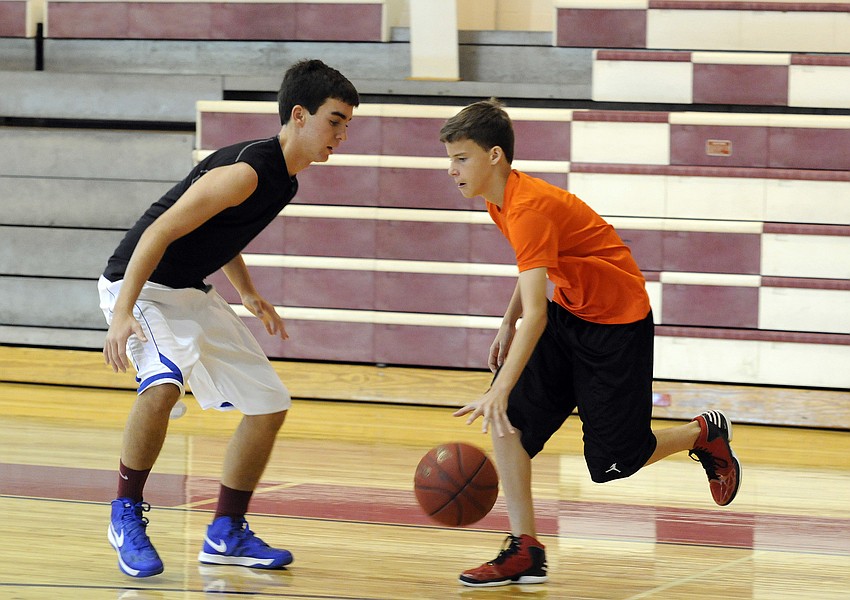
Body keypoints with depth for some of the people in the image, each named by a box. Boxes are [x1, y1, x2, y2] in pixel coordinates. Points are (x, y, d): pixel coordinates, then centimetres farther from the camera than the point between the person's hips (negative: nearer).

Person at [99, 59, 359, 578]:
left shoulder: (283, 176, 4)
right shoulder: (246, 171, -25)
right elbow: (160, 232, -29)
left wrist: (249, 294, 13)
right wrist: (122, 313, -35)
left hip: (192, 294, 10)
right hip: (142, 284, -10)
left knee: (269, 406, 8)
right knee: (163, 384, -35)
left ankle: (227, 534, 19)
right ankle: (127, 515, -15)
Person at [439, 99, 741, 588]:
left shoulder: (529, 208, -31)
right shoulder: (501, 201, -1)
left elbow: (536, 314, -39)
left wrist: (501, 388, -47)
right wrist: (508, 326, 14)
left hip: (618, 322, -9)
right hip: (569, 312, 9)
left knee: (611, 462, -2)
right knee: (509, 418, -9)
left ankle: (706, 434, 26)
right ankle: (525, 552, -7)